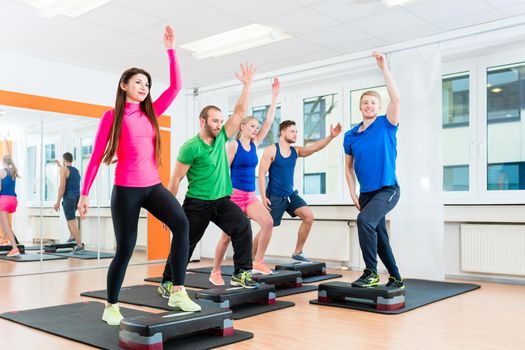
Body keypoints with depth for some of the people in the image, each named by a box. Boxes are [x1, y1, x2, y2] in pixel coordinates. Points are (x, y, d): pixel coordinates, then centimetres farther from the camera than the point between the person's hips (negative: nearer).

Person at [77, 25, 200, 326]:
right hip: (126, 189, -4)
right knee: (125, 250, 0)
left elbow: (176, 86, 5)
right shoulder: (112, 116, 1)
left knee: (181, 223, -23)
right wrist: (85, 193, 0)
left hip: (153, 186, 4)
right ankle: (111, 307, 21)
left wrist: (171, 49, 2)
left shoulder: (151, 113, 12)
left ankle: (178, 292, -18)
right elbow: (96, 157, 2)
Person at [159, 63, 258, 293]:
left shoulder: (221, 138, 4)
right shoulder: (190, 147, -13)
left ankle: (241, 273, -7)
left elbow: (239, 112, 1)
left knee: (243, 227, -14)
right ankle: (167, 282, 18)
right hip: (197, 203, -5)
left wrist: (247, 84, -5)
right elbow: (176, 179, -9)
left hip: (222, 200, 5)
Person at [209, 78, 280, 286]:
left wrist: (275, 95, 2)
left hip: (250, 196, 6)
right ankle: (215, 272, 14)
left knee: (268, 222, -16)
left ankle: (257, 262, -5)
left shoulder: (255, 144, 9)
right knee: (227, 236, -1)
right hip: (234, 195, -6)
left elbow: (269, 122, 5)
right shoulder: (233, 145, -7)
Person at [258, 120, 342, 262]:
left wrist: (331, 136, -26)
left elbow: (315, 147, -10)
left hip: (290, 194, 6)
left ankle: (297, 252, 4)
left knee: (309, 216, -8)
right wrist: (263, 197, -19)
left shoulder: (296, 151, 5)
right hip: (274, 196, -6)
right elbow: (262, 174, -12)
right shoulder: (271, 150, -10)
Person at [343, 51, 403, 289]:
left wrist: (384, 68, -23)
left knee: (365, 220, -28)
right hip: (366, 192, 6)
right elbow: (348, 167, 13)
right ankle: (395, 278, 28)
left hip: (387, 189, -5)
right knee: (378, 234, 11)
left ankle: (371, 272, -15)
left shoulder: (386, 125, -4)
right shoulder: (351, 135, 6)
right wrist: (353, 193, 4)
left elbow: (396, 99, -21)